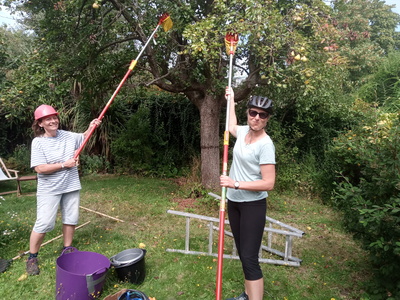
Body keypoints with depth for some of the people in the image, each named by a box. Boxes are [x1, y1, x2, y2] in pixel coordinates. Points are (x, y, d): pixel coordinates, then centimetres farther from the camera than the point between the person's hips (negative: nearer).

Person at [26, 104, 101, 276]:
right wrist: (64, 165, -18)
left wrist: (91, 128, -4)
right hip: (49, 190, -5)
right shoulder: (38, 142, -13)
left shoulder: (67, 136, -1)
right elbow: (39, 168, -19)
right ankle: (32, 257, 19)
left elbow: (83, 137, 16)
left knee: (71, 219, 14)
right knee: (44, 223, -3)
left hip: (71, 186, 5)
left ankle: (67, 249, 34)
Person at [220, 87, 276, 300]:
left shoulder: (265, 144, -19)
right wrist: (231, 100, 31)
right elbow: (231, 127, 29)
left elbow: (269, 183, -22)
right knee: (243, 254, 18)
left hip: (253, 206, -7)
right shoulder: (243, 131, 2)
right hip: (234, 202, 7)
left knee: (249, 258, -7)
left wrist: (235, 183, -24)